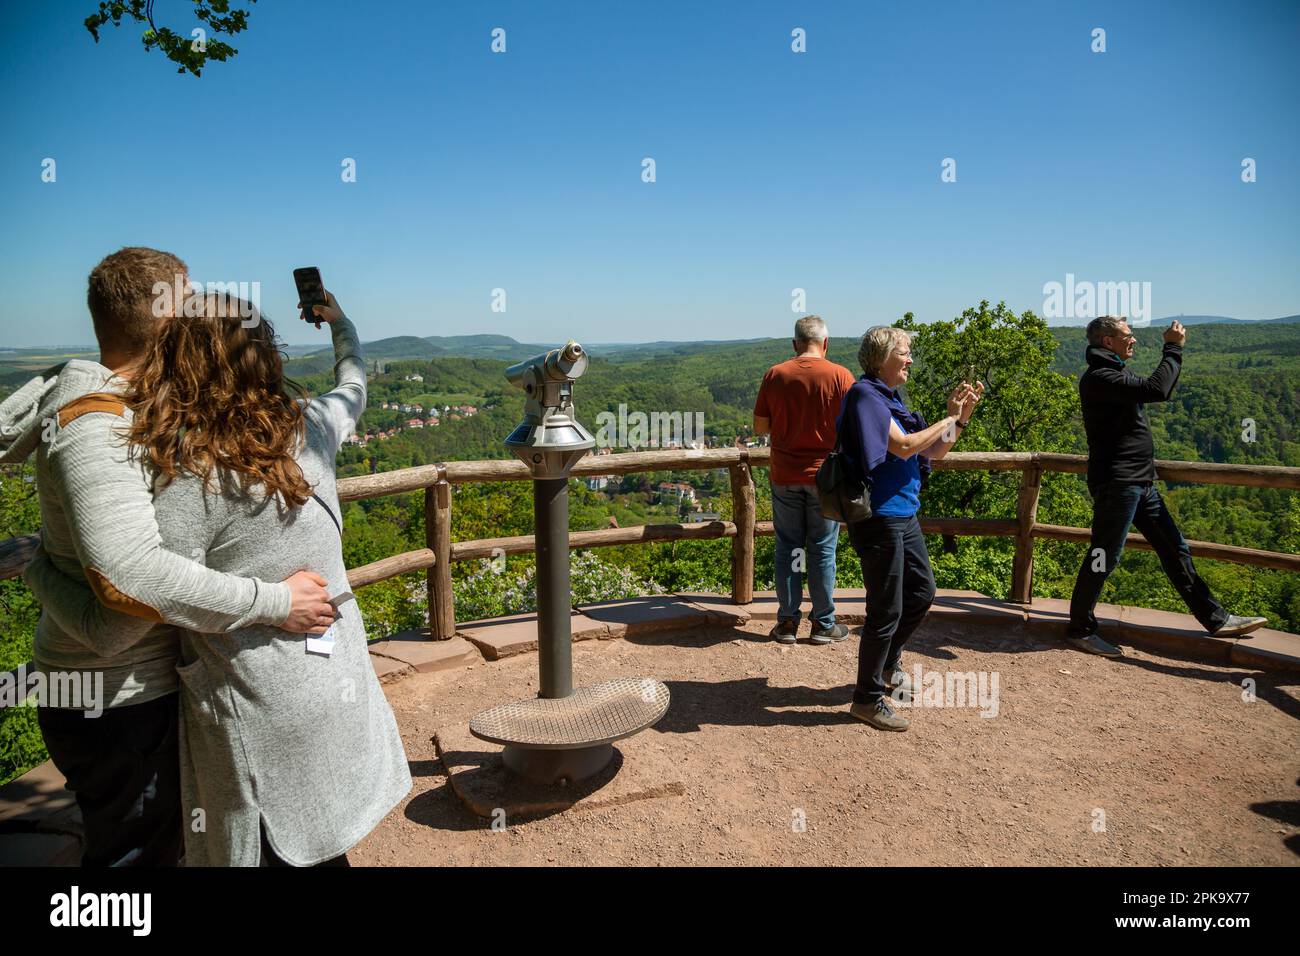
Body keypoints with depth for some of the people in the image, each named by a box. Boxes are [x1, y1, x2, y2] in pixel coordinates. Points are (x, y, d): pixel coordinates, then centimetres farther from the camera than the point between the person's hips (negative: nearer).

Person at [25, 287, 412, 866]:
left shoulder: (194, 478, -22)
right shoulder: (309, 430, -5)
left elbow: (116, 626, -20)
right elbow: (353, 387, 20)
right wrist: (339, 323, 37)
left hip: (262, 715, -5)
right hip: (338, 683, 6)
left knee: (279, 852, 14)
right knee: (320, 846, 23)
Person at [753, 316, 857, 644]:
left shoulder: (775, 375, -2)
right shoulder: (840, 376, -7)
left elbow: (760, 427, 0)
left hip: (785, 476, 2)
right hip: (825, 475, -1)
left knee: (788, 549, 10)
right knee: (822, 550, 8)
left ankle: (787, 623, 15)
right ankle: (823, 624, 15)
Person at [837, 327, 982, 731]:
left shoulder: (891, 399, 13)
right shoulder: (866, 395, -14)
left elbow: (933, 453, 16)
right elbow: (904, 447, -21)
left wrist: (962, 417, 5)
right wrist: (950, 417, -10)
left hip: (904, 515, 10)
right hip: (879, 516, -10)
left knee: (922, 592, 21)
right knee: (887, 609, -2)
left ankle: (888, 662, 42)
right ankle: (867, 698, 13)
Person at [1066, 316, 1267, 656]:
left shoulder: (1113, 374, 18)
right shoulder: (1099, 377, -15)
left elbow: (1152, 389, 25)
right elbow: (1156, 389, -25)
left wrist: (1173, 350, 15)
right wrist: (1173, 349, -13)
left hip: (1139, 483, 10)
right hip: (1116, 483, -10)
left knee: (1175, 548, 14)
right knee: (1103, 557, -4)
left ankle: (1215, 619, 22)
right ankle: (1079, 629, 7)